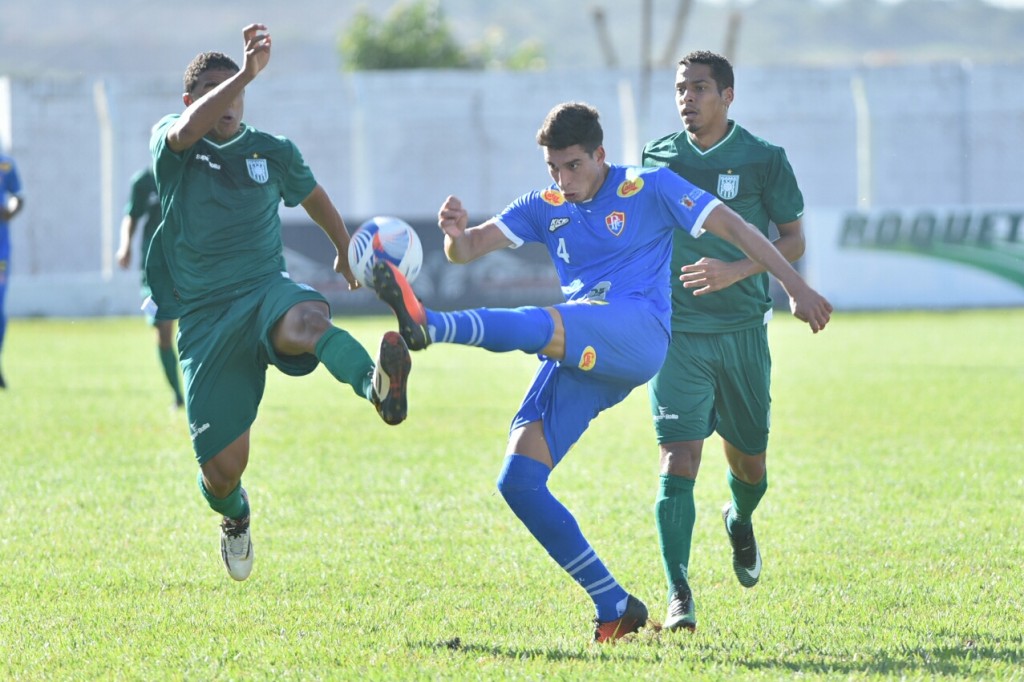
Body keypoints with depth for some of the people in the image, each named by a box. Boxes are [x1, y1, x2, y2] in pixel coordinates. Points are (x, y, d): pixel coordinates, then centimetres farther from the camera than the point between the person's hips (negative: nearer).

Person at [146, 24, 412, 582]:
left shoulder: (272, 153, 9)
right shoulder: (171, 146, 0)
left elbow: (314, 198, 30)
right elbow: (187, 130, -26)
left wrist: (345, 252, 44)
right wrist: (247, 72, -34)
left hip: (266, 291, 0)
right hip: (204, 320, 0)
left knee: (305, 320, -40)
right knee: (223, 465, -3)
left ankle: (377, 387, -73)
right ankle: (234, 516, 36)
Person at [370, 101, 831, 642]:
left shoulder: (649, 189, 7)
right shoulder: (544, 209, 19)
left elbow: (732, 227, 5)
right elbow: (467, 250, 11)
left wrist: (796, 287, -2)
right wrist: (456, 233, -14)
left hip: (637, 332, -6)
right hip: (580, 363, 6)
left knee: (538, 326, -36)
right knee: (518, 482, -9)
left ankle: (428, 327, -63)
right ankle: (615, 607, -5)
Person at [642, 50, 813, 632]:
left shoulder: (763, 160, -3)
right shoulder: (659, 158, 5)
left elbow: (793, 240, -1)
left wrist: (735, 271, -16)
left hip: (742, 331, 0)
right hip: (676, 334, 0)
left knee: (748, 461, 12)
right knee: (678, 461, -13)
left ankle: (741, 521, 48)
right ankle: (679, 596, -14)